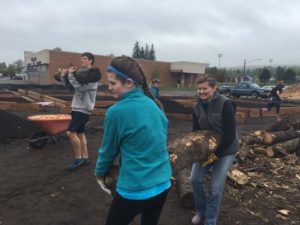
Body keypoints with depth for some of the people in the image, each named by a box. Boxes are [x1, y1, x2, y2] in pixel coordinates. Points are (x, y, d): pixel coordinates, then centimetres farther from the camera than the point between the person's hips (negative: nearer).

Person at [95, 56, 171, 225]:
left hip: (136, 189, -6)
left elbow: (109, 150, -5)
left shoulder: (116, 112, -19)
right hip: (163, 184, 6)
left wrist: (100, 172, 15)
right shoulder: (153, 104, 2)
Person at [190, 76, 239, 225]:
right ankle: (200, 211, 30)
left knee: (215, 188, -2)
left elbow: (230, 133, -23)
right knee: (195, 179, 5)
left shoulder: (225, 104, -22)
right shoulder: (198, 107, -4)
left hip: (225, 149, -5)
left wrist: (217, 154, -22)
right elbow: (196, 131, 0)